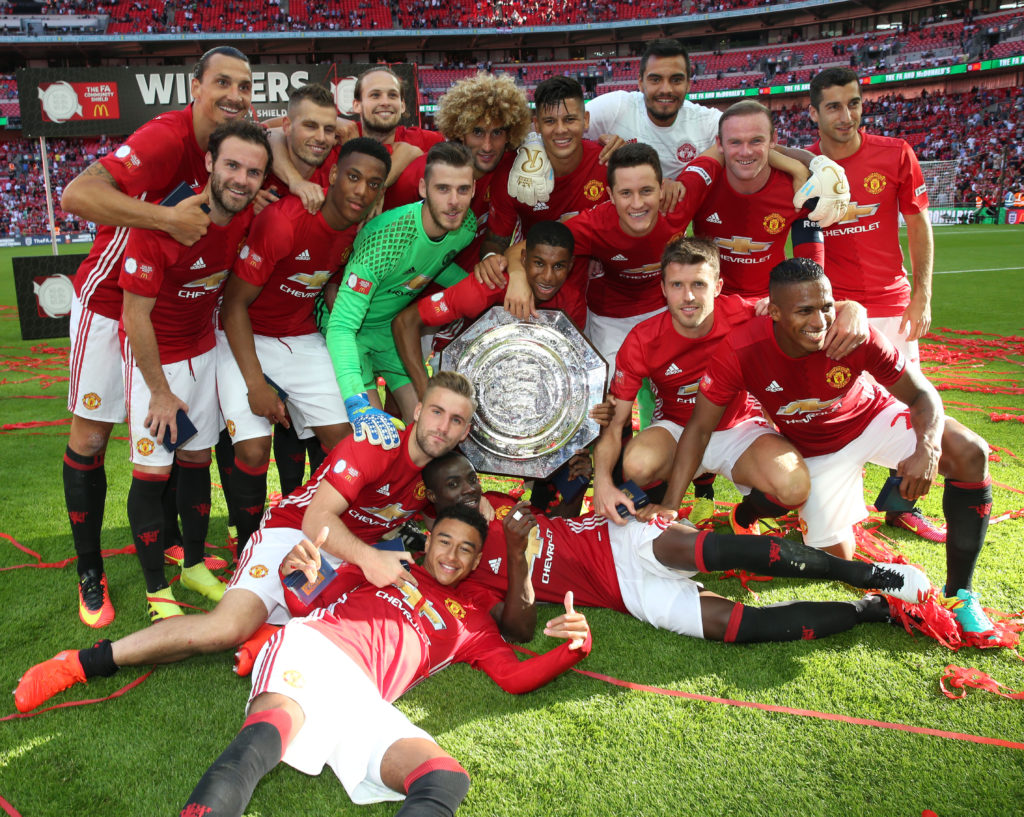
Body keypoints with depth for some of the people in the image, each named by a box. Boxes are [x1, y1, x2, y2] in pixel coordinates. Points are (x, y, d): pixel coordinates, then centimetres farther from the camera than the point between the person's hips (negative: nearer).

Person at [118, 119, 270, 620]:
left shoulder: (250, 217, -12)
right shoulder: (161, 222, -29)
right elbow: (136, 316, -21)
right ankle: (157, 593, 11)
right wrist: (160, 392, -14)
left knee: (197, 459, 13)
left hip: (203, 346, 5)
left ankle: (195, 566, 30)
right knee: (152, 472, -4)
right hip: (152, 353, -5)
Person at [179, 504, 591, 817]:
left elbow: (515, 677, 22)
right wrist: (302, 575, -2)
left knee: (448, 780, -29)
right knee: (261, 743, -37)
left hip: (364, 699, 2)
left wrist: (574, 646, 4)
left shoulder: (471, 620, 32)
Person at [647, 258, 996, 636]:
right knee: (835, 557, -5)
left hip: (875, 417, 1)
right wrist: (669, 505, -28)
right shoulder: (740, 352, -31)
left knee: (971, 453, -23)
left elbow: (922, 394, -19)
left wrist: (927, 449, -41)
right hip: (815, 449, 0)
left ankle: (959, 593, -9)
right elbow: (699, 428, -22)